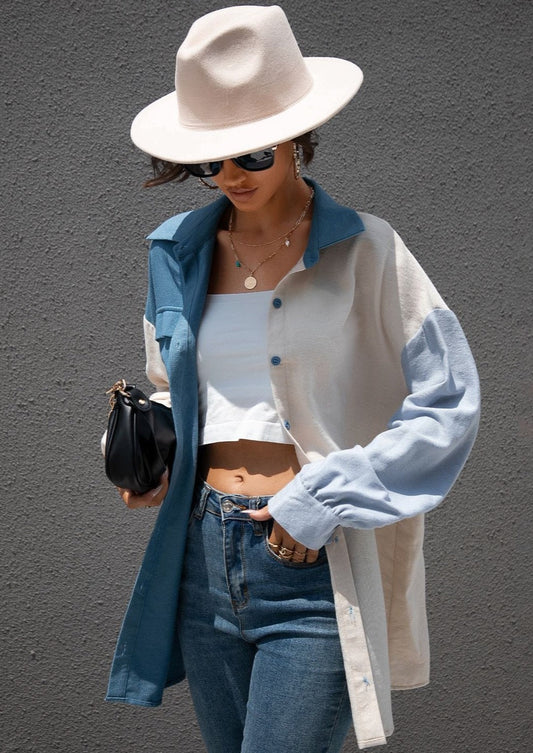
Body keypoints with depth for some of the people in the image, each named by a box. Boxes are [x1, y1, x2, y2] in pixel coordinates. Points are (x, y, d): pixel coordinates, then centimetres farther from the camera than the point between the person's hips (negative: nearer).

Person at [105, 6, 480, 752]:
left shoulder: (363, 249, -6)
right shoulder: (179, 251, 8)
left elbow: (449, 401, -8)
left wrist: (324, 499, -14)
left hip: (318, 565, -5)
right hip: (204, 559, 5)